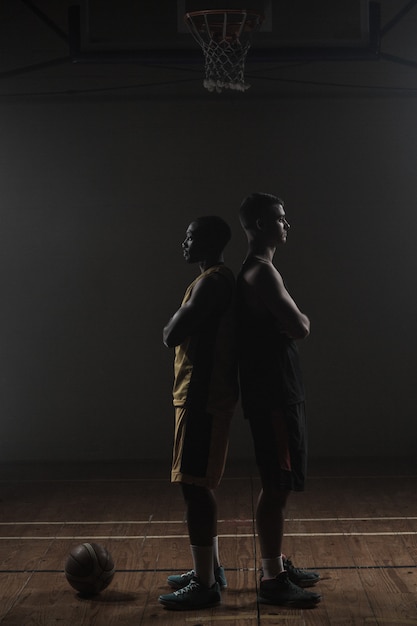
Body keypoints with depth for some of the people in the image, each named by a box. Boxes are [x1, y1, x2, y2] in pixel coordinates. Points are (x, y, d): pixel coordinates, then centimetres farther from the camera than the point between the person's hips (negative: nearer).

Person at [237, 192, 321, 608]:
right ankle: (272, 580, 1)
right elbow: (299, 328, -23)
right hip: (273, 395, -10)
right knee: (276, 487, -6)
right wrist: (302, 319, -2)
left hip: (277, 393, 10)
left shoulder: (257, 271, 17)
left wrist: (292, 320, 5)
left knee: (276, 486, 16)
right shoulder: (261, 272, -17)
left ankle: (278, 567, 26)